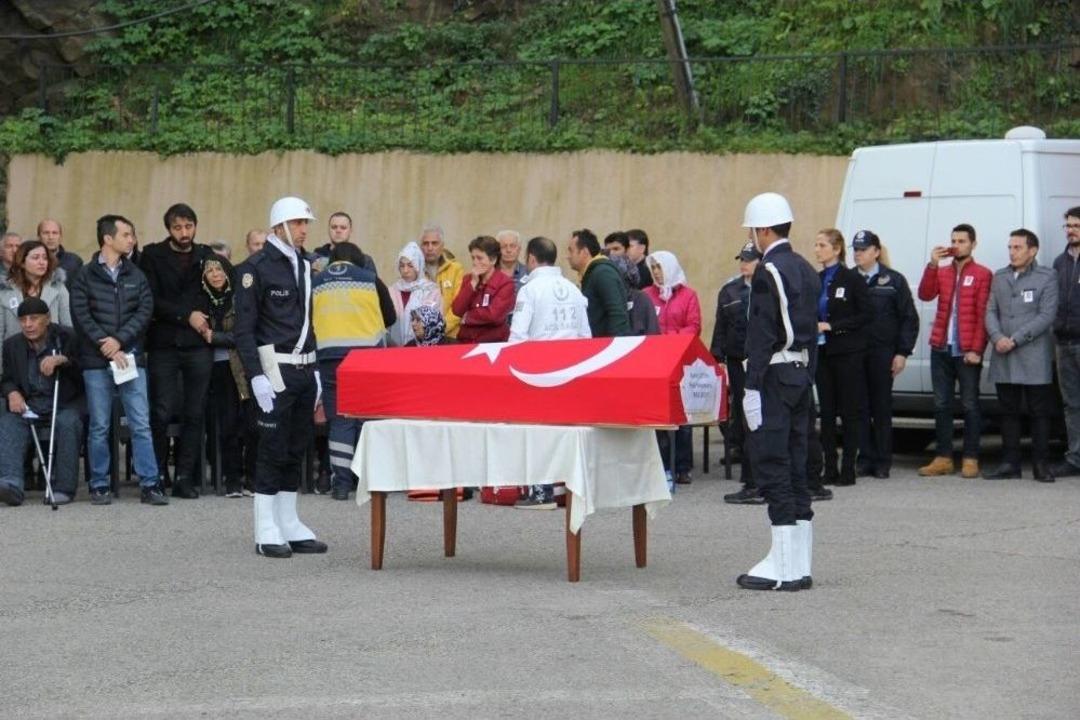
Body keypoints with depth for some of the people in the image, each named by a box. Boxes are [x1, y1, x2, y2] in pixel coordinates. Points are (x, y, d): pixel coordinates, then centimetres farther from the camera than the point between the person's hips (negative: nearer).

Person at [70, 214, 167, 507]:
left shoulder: (136, 276, 11)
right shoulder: (85, 276, 3)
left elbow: (145, 311, 1)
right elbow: (81, 315, -5)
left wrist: (119, 340, -11)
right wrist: (105, 345, -13)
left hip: (131, 358, 2)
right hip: (96, 361, -2)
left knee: (141, 425, -2)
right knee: (99, 427, 3)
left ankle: (150, 484, 0)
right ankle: (99, 485, 11)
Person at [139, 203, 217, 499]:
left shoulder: (207, 256, 12)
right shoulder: (153, 256, 4)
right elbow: (151, 300, -4)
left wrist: (208, 323, -1)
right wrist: (187, 316, -10)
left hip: (199, 345, 2)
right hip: (163, 344, -2)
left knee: (195, 414, 2)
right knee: (161, 413, -4)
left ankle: (185, 477, 8)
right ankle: (157, 476, 6)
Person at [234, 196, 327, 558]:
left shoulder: (303, 266, 15)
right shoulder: (257, 267, -8)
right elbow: (244, 328, -12)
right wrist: (256, 376, -19)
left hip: (304, 369, 7)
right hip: (275, 369, -7)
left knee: (297, 449, 9)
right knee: (273, 449, -6)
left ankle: (289, 525, 16)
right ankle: (266, 532, 0)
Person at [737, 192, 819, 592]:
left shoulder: (768, 271, -13)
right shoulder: (806, 270, 15)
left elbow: (762, 334, -18)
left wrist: (751, 387, -18)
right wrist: (804, 371, 19)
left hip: (774, 375, -9)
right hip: (801, 372, 9)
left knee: (771, 465, -7)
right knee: (795, 465, 11)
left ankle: (783, 567, -8)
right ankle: (798, 565, 14)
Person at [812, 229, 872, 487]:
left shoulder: (852, 279, -7)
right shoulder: (816, 280, 11)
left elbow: (866, 315, -11)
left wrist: (832, 327, -15)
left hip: (847, 353, -6)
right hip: (822, 351, 6)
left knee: (849, 412, -1)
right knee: (826, 411, 6)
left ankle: (848, 469, 3)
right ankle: (829, 468, 10)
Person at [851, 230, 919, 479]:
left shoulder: (893, 281, 2)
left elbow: (909, 318, 1)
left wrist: (902, 353, -6)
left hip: (882, 352, -2)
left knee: (881, 407, 4)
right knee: (859, 406, 2)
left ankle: (882, 462, 10)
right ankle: (865, 458, 9)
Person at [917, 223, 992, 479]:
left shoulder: (982, 274, -1)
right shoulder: (942, 272, 13)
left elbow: (983, 315, -6)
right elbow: (925, 294, -3)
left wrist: (976, 349, -12)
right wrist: (932, 265, -12)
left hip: (967, 352, -5)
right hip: (941, 349, 5)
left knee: (969, 405, 0)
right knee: (941, 404, 6)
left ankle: (970, 460, 4)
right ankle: (943, 458, 11)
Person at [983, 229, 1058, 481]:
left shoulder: (1047, 277, 0)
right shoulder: (999, 277, 15)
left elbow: (1046, 316, -8)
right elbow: (991, 311, 11)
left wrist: (1015, 340, -14)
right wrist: (997, 337, -9)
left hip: (1034, 358, -4)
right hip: (1003, 358, 4)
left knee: (1039, 412, 0)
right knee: (1008, 411, 7)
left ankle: (1040, 465, 5)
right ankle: (1010, 463, 12)